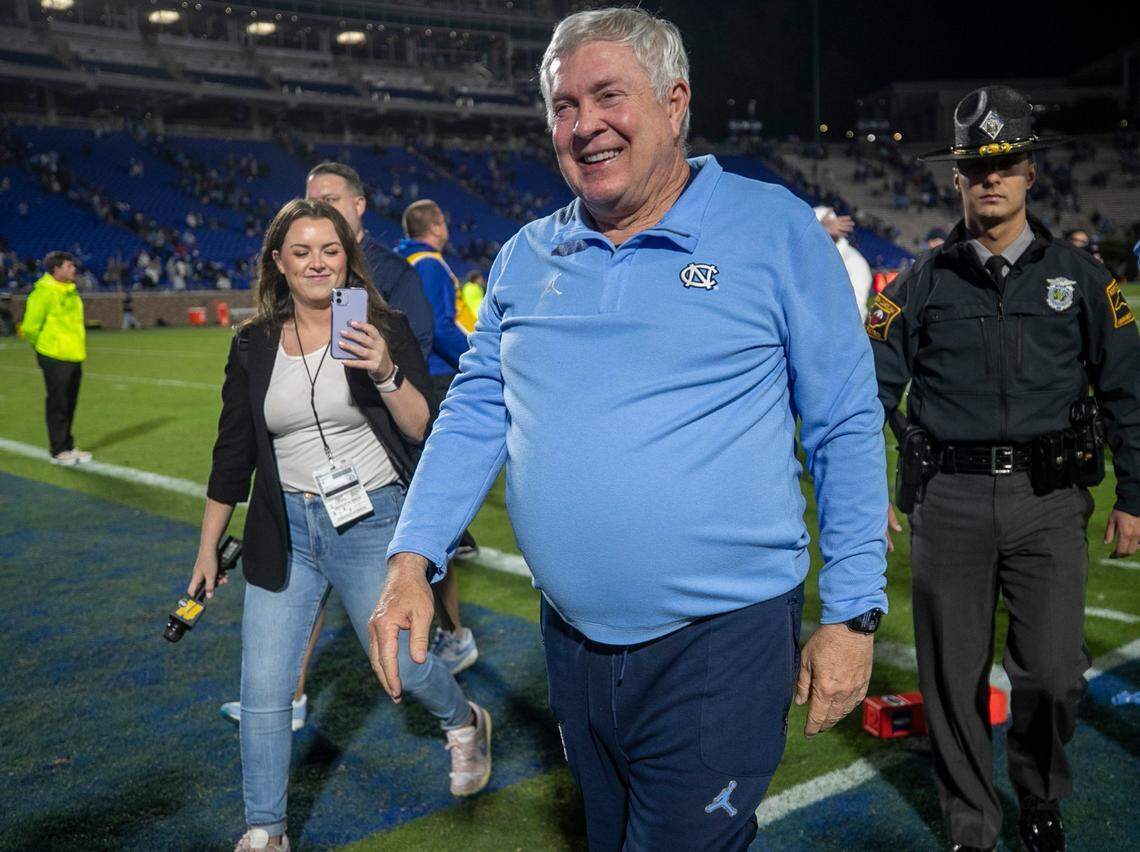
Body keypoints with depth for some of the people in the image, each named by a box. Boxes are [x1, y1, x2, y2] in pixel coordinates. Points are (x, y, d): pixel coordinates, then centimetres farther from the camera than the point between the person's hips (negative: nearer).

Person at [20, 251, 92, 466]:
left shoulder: (71, 290, 12)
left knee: (70, 405, 14)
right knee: (58, 405, 0)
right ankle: (58, 452, 9)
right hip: (55, 359, -8)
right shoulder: (45, 291, -14)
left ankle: (68, 447, 25)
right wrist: (42, 348, 0)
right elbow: (30, 326, -12)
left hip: (74, 357, 8)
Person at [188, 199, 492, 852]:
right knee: (264, 692, 3)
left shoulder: (385, 329, -5)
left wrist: (386, 373, -27)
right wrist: (208, 548, 14)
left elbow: (424, 430, -9)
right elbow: (233, 453, 10)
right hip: (285, 529, 3)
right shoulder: (254, 345, 4)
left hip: (372, 522, -3)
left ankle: (466, 723, 43)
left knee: (402, 663, 9)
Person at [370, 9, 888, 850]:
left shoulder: (775, 228, -7)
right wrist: (412, 559, -4)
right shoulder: (527, 255, 6)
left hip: (719, 648, -5)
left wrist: (853, 614, -7)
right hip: (573, 643, 5)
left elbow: (846, 426, -5)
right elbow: (476, 411, 8)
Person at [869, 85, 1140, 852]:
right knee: (954, 677, 8)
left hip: (1049, 501, 0)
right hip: (951, 503, 0)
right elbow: (872, 389, 4)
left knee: (1053, 673, -1)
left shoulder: (1078, 276, 6)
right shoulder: (923, 283, 5)